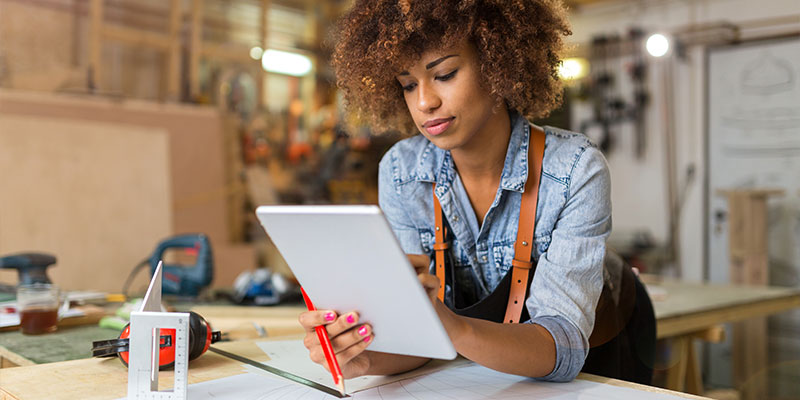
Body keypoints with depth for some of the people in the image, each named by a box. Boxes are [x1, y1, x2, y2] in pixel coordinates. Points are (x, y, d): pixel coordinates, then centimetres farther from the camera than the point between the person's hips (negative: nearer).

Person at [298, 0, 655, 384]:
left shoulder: (576, 171, -23)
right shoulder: (400, 173, -13)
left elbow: (564, 346, -29)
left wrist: (455, 328, -46)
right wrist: (366, 357, -36)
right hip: (480, 373, 2)